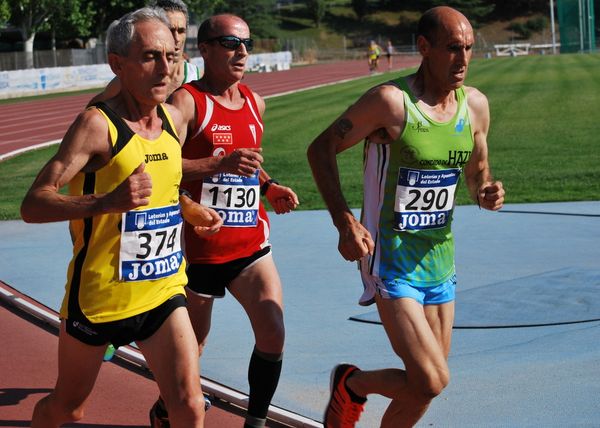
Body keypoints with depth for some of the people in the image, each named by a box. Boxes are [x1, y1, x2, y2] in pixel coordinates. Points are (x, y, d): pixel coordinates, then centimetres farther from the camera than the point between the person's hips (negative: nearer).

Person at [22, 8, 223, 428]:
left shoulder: (174, 119, 3)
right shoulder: (97, 124, -18)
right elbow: (33, 204, -23)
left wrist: (189, 208, 4)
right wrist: (107, 202, -37)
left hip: (163, 292, 5)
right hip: (97, 295, -4)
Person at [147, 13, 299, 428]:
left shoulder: (254, 103, 10)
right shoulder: (186, 102, -12)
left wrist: (269, 186, 7)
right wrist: (221, 164, -32)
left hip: (251, 244, 5)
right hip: (199, 248, -5)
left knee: (273, 335, -8)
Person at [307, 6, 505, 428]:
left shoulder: (475, 105, 2)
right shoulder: (390, 101, -18)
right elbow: (321, 148, -10)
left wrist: (487, 192, -8)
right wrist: (344, 220, -21)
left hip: (439, 262, 7)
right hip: (392, 262, -7)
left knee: (425, 385, 13)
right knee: (431, 382, -14)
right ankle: (352, 384, 15)